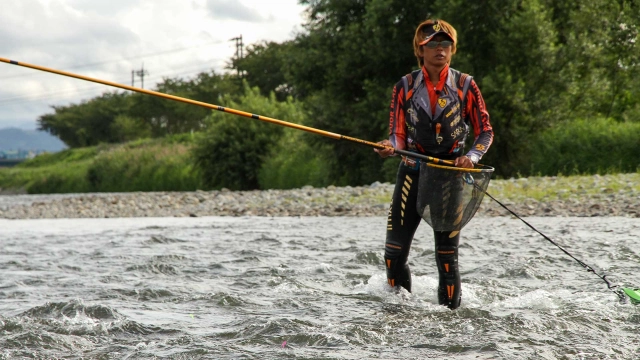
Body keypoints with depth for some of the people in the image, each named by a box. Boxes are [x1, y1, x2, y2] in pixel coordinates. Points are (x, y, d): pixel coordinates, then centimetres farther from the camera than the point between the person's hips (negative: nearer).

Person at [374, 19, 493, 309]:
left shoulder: (465, 85, 2)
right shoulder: (405, 87, 4)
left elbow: (485, 132, 4)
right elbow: (398, 135, 2)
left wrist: (472, 157, -15)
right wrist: (390, 147, -22)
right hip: (413, 171, 2)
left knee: (447, 254, -4)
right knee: (394, 251, -1)